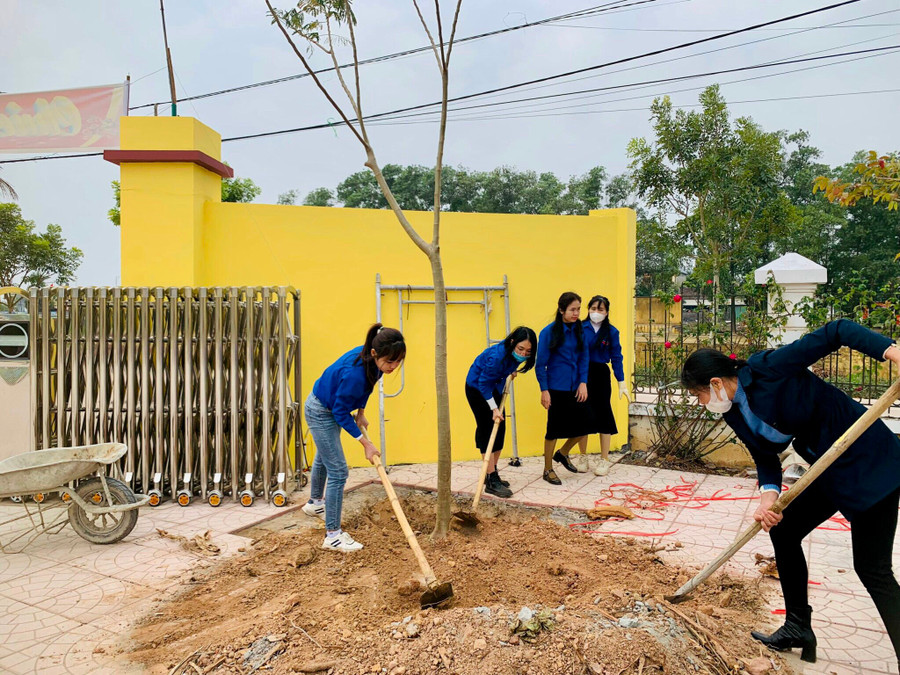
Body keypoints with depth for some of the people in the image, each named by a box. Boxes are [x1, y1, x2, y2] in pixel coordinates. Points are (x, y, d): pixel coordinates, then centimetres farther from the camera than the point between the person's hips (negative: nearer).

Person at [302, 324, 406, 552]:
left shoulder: (372, 360, -18)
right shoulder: (354, 372, -41)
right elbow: (341, 412, -28)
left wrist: (361, 411, 2)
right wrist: (365, 443, -24)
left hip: (330, 407, 9)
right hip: (320, 411, -9)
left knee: (324, 457, 29)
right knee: (338, 471, -9)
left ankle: (314, 503, 54)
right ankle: (332, 535, 1)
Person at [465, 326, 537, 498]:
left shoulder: (514, 355, -14)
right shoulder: (497, 355, -36)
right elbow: (483, 383, -27)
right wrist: (494, 408, -25)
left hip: (494, 387, 8)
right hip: (477, 387, -8)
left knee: (499, 429, 7)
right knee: (487, 429, -12)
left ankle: (493, 473, 20)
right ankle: (491, 481, -12)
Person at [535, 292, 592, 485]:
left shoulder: (579, 330, 4)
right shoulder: (549, 332, -11)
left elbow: (583, 358, 9)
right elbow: (541, 364, -9)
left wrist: (583, 382, -2)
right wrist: (544, 390, -11)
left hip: (575, 387, 6)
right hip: (556, 388, -5)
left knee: (584, 423, 7)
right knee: (554, 428, 3)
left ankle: (562, 454, 34)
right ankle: (548, 470, 21)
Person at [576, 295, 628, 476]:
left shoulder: (611, 332, 0)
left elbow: (616, 357, 2)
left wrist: (621, 382, -2)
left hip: (601, 375, 0)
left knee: (603, 413, 3)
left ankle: (604, 459, 16)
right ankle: (583, 457, 25)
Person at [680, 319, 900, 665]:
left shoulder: (767, 368, -23)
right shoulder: (736, 415, 0)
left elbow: (836, 332, -23)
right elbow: (766, 460, 3)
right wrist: (768, 498, -16)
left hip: (870, 461, -9)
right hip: (829, 471, 9)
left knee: (872, 569, -5)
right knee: (782, 529, 12)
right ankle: (798, 629, 27)